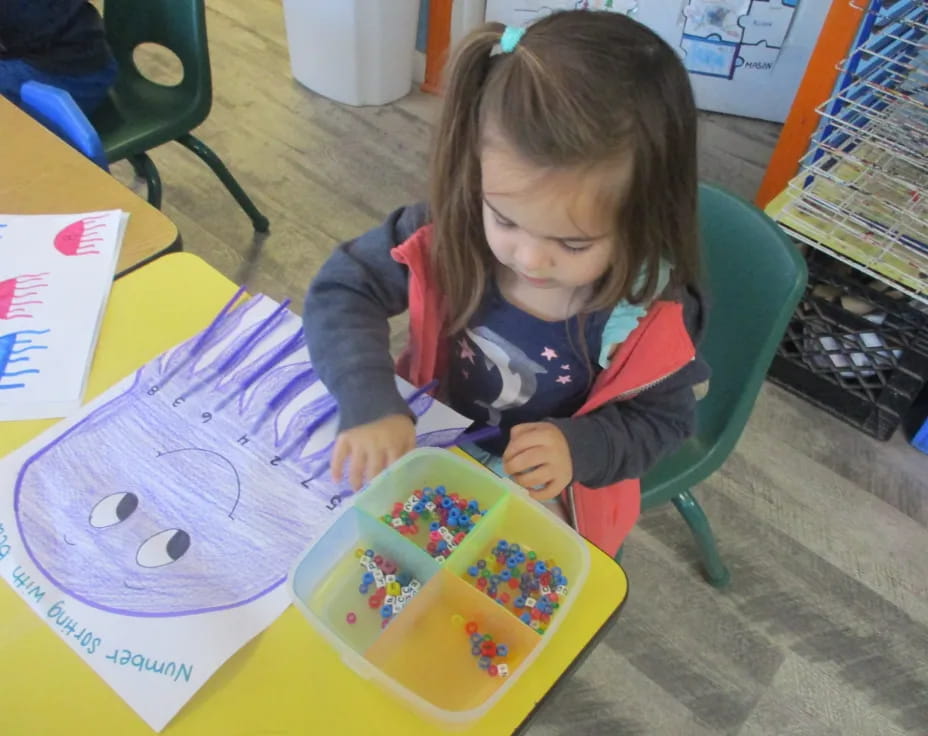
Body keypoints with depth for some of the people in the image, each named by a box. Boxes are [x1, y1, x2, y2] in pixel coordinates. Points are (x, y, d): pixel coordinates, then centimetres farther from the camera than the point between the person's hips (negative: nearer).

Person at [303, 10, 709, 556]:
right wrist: (371, 405, -31)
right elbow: (344, 290, -16)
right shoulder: (449, 231, -23)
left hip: (549, 500, -1)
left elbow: (663, 418, -9)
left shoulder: (653, 314, -25)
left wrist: (580, 447, -28)